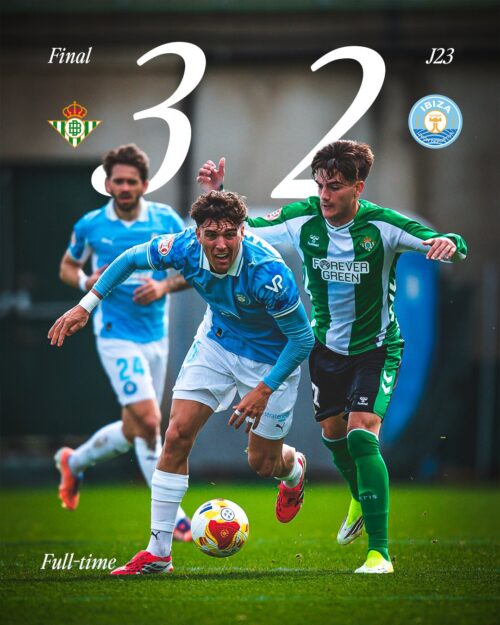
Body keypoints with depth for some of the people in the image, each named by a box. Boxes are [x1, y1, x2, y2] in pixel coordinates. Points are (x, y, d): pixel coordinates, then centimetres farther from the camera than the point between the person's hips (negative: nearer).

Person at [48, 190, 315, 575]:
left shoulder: (266, 272, -37)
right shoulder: (185, 249, -23)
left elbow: (302, 338, -26)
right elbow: (130, 259, -3)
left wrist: (265, 389, -30)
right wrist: (86, 306, -6)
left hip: (270, 358, -4)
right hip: (217, 343, 4)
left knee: (262, 463, 6)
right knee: (178, 435, -8)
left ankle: (295, 469, 48)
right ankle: (158, 552, -1)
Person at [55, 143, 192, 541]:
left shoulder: (167, 221, -1)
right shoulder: (90, 225, -4)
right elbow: (68, 266, 12)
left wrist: (165, 286, -12)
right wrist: (86, 283, -10)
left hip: (156, 336, 4)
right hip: (117, 334, -4)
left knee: (134, 431, 12)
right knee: (147, 420, -18)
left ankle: (75, 462, 39)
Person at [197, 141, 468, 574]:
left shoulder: (383, 226, -23)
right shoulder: (302, 219, -14)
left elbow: (453, 247, -24)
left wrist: (449, 244, -47)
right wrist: (216, 195, -18)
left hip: (376, 348, -5)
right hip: (327, 345, 5)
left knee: (362, 436, -20)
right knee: (332, 433, 19)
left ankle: (380, 552, -17)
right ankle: (362, 501, 52)